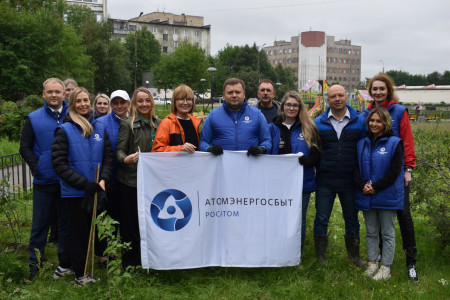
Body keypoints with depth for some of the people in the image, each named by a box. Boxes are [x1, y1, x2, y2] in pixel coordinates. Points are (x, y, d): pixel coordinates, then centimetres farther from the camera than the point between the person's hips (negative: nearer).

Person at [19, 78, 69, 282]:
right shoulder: (34, 119, 1)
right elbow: (25, 147, 3)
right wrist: (37, 168, -8)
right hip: (44, 181, 0)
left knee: (67, 222, 11)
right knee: (40, 224, 7)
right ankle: (34, 265, 20)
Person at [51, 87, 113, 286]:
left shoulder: (100, 128, 7)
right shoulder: (64, 130, -7)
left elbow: (108, 157, 7)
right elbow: (59, 164, -13)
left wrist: (103, 180, -10)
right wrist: (85, 183, -19)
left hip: (94, 190, 5)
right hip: (74, 191, -5)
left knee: (88, 230, 14)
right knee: (79, 231, 6)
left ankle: (65, 266, 33)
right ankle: (80, 275, 22)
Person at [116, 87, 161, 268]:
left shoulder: (158, 124, 11)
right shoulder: (128, 124, -2)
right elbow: (119, 151, -5)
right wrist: (126, 159, -27)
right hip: (131, 180, -4)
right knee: (130, 222, 2)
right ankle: (129, 264, 14)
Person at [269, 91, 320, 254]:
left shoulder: (309, 128, 2)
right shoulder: (273, 127, 6)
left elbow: (317, 155, 0)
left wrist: (306, 160, -20)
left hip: (302, 183, -1)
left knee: (299, 221, 8)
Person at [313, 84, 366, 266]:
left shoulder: (360, 121, 1)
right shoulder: (319, 123, 2)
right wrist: (320, 168, -1)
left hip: (350, 181, 0)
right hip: (325, 182, 0)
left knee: (352, 219, 13)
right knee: (321, 220, 5)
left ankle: (354, 254, 31)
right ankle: (321, 257, 18)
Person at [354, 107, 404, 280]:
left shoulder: (394, 143, -6)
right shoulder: (362, 143, 8)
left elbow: (395, 171, -12)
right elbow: (356, 167, 7)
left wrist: (376, 187, -16)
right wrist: (362, 185, -10)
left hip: (387, 197, -4)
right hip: (366, 196, 4)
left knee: (388, 233, 5)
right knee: (371, 232, 14)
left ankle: (386, 268, 14)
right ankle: (372, 263, 25)